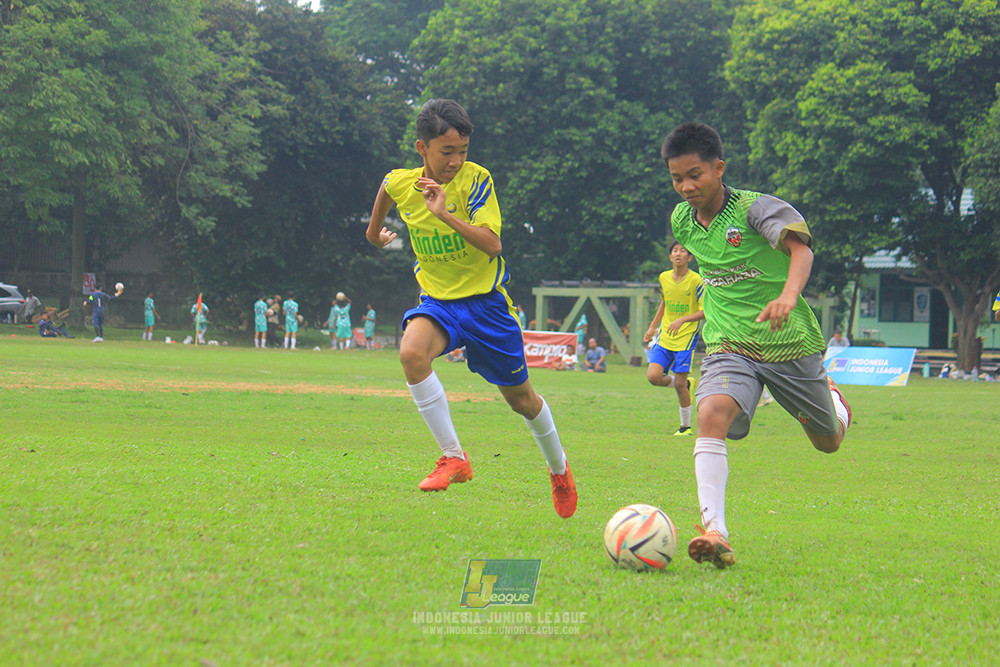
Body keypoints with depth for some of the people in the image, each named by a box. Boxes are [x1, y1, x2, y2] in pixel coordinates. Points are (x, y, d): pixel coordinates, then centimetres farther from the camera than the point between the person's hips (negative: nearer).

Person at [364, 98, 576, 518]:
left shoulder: (476, 180, -18)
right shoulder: (399, 183, -8)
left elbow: (492, 244, -28)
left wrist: (445, 214, -38)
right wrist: (376, 230, 35)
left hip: (485, 299, -2)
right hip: (437, 300, 2)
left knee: (519, 398, 11)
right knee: (412, 352, -31)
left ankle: (559, 469, 40)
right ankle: (453, 458, -23)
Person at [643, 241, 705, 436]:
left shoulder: (696, 280, -10)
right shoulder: (664, 278, 6)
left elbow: (705, 311, -12)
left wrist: (682, 320, -24)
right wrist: (652, 327, 20)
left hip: (686, 336, -5)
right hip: (664, 337, 5)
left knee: (680, 384, -7)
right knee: (653, 376, -11)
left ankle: (686, 426, 11)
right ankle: (685, 385, 19)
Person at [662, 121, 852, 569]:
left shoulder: (755, 209, -16)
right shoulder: (681, 221, 3)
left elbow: (800, 248, -32)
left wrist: (788, 295, -51)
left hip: (791, 345, -2)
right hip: (729, 347, 3)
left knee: (828, 442, 15)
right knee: (712, 413, -30)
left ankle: (830, 397, 53)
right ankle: (715, 533, -39)